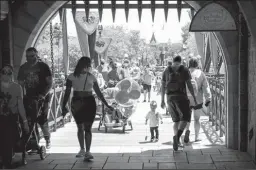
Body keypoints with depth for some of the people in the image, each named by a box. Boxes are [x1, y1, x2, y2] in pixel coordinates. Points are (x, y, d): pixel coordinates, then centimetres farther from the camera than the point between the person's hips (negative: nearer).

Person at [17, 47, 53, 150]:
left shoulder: (43, 66, 0)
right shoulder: (23, 68, 10)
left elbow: (50, 83, -4)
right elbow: (20, 84, 13)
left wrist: (43, 94, -17)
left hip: (42, 98, -3)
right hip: (29, 99, 3)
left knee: (42, 121, -10)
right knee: (31, 122, -4)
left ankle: (47, 139, 16)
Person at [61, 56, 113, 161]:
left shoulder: (91, 77, 5)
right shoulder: (72, 77, 0)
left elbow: (98, 93, 10)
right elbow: (67, 92, -1)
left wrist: (107, 105, 8)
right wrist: (64, 106, -9)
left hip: (89, 103, 0)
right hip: (77, 104, 0)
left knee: (88, 128, -6)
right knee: (80, 127, 10)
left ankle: (87, 152, -9)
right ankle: (82, 149, 24)